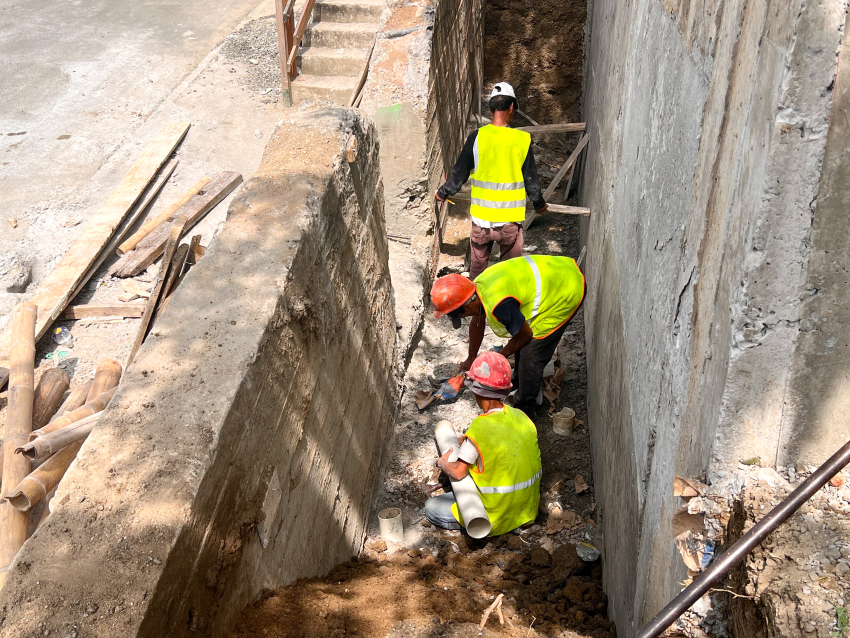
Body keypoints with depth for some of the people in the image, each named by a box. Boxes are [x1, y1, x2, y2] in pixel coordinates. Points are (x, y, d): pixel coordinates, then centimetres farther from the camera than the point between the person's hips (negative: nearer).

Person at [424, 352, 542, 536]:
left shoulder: (480, 428, -24)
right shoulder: (521, 418, -4)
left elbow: (458, 473, -17)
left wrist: (443, 463, 5)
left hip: (496, 519, -7)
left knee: (431, 507, 9)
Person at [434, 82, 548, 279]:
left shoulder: (477, 137, -9)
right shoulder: (522, 140, -9)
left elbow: (459, 173, 0)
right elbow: (531, 180, 0)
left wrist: (443, 193, 18)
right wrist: (539, 205, 18)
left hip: (481, 218, 1)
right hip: (510, 219, -1)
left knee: (477, 266, 18)